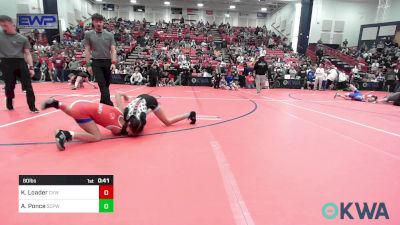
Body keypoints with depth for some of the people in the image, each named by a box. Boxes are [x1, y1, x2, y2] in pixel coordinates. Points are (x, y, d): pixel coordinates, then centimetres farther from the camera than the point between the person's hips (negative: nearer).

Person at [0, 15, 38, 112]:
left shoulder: (22, 38, 8)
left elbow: (27, 53, 6)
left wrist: (31, 67, -1)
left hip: (21, 62, 0)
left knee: (28, 85, -4)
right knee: (9, 86, 8)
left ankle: (32, 107, -1)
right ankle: (9, 105, 28)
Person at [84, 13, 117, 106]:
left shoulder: (109, 35, 6)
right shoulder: (88, 34, 4)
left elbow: (113, 49, 1)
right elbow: (87, 50, 4)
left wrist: (113, 62, -11)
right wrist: (88, 64, -1)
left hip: (107, 62, 2)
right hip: (96, 62, -2)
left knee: (107, 83, 8)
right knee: (102, 84, -10)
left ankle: (103, 101, 25)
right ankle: (108, 103, -13)